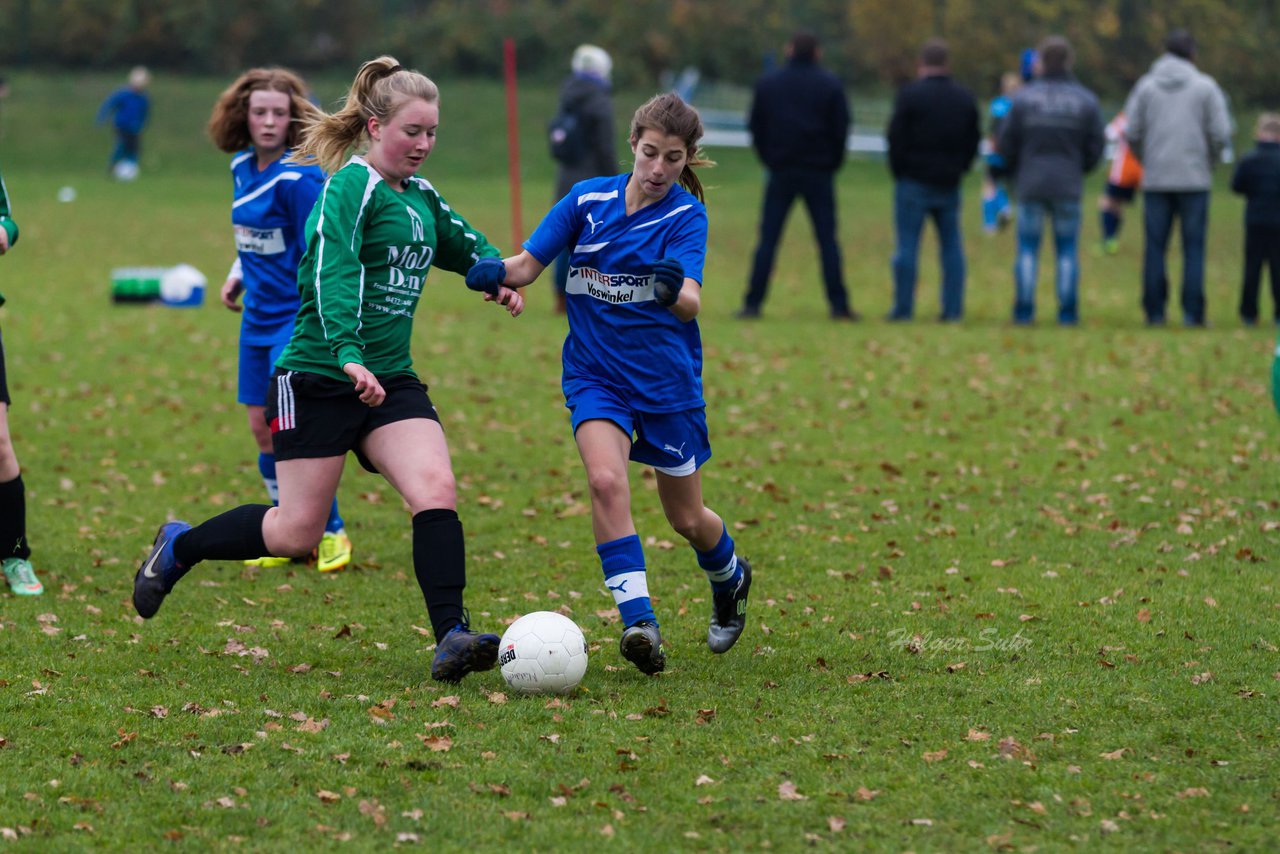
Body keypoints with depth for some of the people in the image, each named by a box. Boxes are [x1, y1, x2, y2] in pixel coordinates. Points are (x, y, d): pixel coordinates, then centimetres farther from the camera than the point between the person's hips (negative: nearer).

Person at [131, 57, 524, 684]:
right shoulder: (352, 186, -12)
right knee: (297, 533, -1)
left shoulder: (421, 198, 12)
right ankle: (178, 547, 23)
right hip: (318, 379, -7)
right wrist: (349, 356, -40)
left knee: (436, 491, -17)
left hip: (390, 379, 7)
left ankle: (451, 637, -20)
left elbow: (465, 245, 34)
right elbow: (331, 273, -27)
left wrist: (498, 276, 15)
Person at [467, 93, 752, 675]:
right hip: (596, 376, 1)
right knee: (605, 480, -26)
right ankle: (638, 621, -27)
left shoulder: (687, 215, -10)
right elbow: (528, 264, 0)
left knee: (687, 518, 11)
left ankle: (731, 578, 45)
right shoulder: (589, 199, -2)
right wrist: (496, 271, -23)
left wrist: (675, 291, -47)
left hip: (667, 381, -1)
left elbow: (691, 304, -24)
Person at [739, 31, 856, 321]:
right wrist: (831, 164, 9)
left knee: (767, 240, 2)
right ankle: (839, 305, -2)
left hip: (780, 173, 1)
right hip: (819, 173, -1)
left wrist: (769, 160, 12)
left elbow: (756, 127, 5)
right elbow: (841, 129, -2)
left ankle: (752, 304, -3)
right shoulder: (831, 85, 0)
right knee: (827, 240, 2)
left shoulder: (767, 83, 5)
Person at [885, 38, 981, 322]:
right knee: (951, 246, 8)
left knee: (907, 245, -2)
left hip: (914, 181, -4)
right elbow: (973, 139, 11)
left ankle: (903, 308, -4)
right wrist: (958, 168, 15)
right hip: (949, 183, 4)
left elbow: (896, 138, -9)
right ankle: (953, 309, 5)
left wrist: (898, 170, 3)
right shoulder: (965, 98, 8)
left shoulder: (910, 94, -8)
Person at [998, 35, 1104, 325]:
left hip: (1030, 184, 0)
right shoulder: (1086, 101, -1)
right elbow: (1094, 148, 1)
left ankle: (1024, 310, 2)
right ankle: (1068, 311, 3)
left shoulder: (1023, 98, -3)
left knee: (1027, 250, 5)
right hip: (1068, 186, 0)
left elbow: (1007, 144, 0)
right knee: (1067, 251, 6)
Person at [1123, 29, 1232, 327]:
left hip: (1155, 178, 2)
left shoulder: (1145, 86, 5)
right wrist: (1209, 161, 12)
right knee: (1193, 247, 1)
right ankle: (1192, 313, -4)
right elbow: (1221, 133, -5)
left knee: (1155, 246, 5)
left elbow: (1132, 133, 2)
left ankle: (1154, 312, 2)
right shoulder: (1205, 87, 0)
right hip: (1194, 178, -2)